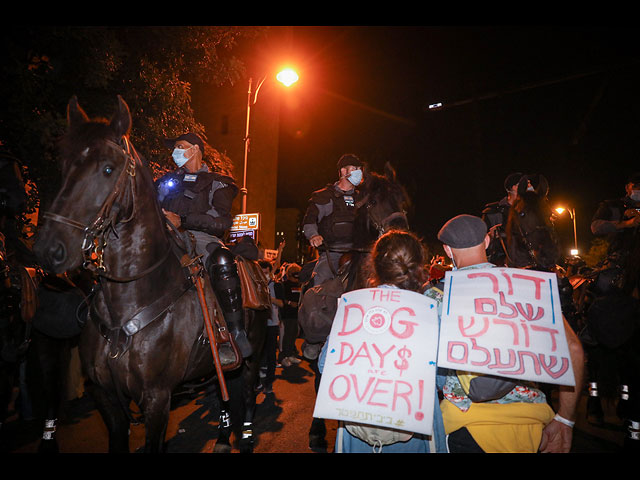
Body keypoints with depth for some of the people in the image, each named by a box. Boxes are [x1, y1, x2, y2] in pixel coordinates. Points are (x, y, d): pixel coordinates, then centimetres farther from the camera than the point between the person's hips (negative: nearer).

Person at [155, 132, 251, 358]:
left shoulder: (217, 182, 15)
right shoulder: (168, 179, 31)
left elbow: (221, 222, -1)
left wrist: (182, 221, -13)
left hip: (200, 237, -5)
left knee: (222, 260, -37)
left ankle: (236, 331, -33)